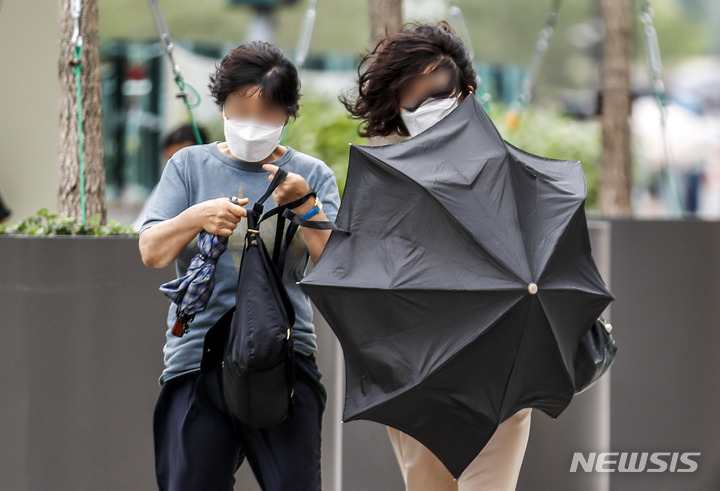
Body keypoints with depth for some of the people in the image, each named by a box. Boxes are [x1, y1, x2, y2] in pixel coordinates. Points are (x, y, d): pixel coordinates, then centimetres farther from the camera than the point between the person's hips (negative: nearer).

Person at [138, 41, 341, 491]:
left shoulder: (312, 175, 11)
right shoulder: (191, 166, 12)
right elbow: (152, 252, 2)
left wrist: (304, 204, -15)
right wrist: (197, 217, -16)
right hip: (197, 356, 1)